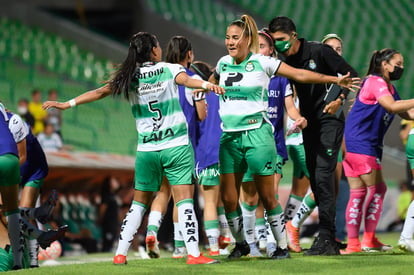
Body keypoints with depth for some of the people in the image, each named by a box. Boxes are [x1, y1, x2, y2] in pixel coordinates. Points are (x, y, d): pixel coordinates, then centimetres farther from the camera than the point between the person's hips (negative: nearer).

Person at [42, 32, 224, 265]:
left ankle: (121, 253, 8)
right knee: (184, 201, -5)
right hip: (177, 145, -3)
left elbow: (101, 92, 1)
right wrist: (207, 85, -40)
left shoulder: (130, 78, 5)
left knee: (139, 203, 12)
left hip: (146, 149, 3)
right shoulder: (169, 69, -1)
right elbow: (186, 80, -22)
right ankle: (193, 253, -13)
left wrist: (67, 104, 4)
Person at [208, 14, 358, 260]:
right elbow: (210, 84, 33)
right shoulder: (223, 63, 9)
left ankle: (283, 246, 11)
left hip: (256, 134, -4)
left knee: (267, 196, -2)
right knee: (228, 197, 1)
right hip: (230, 136, 4)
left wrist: (335, 80, -12)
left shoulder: (262, 63, -4)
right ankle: (241, 243, 22)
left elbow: (300, 74, -7)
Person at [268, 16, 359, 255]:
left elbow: (352, 75, -8)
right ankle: (329, 242, 10)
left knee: (323, 175, -16)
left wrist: (339, 99, -19)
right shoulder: (287, 62, 6)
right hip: (309, 125, 7)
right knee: (315, 180, 5)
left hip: (330, 120, -7)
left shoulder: (319, 51, -10)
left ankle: (326, 238, -18)